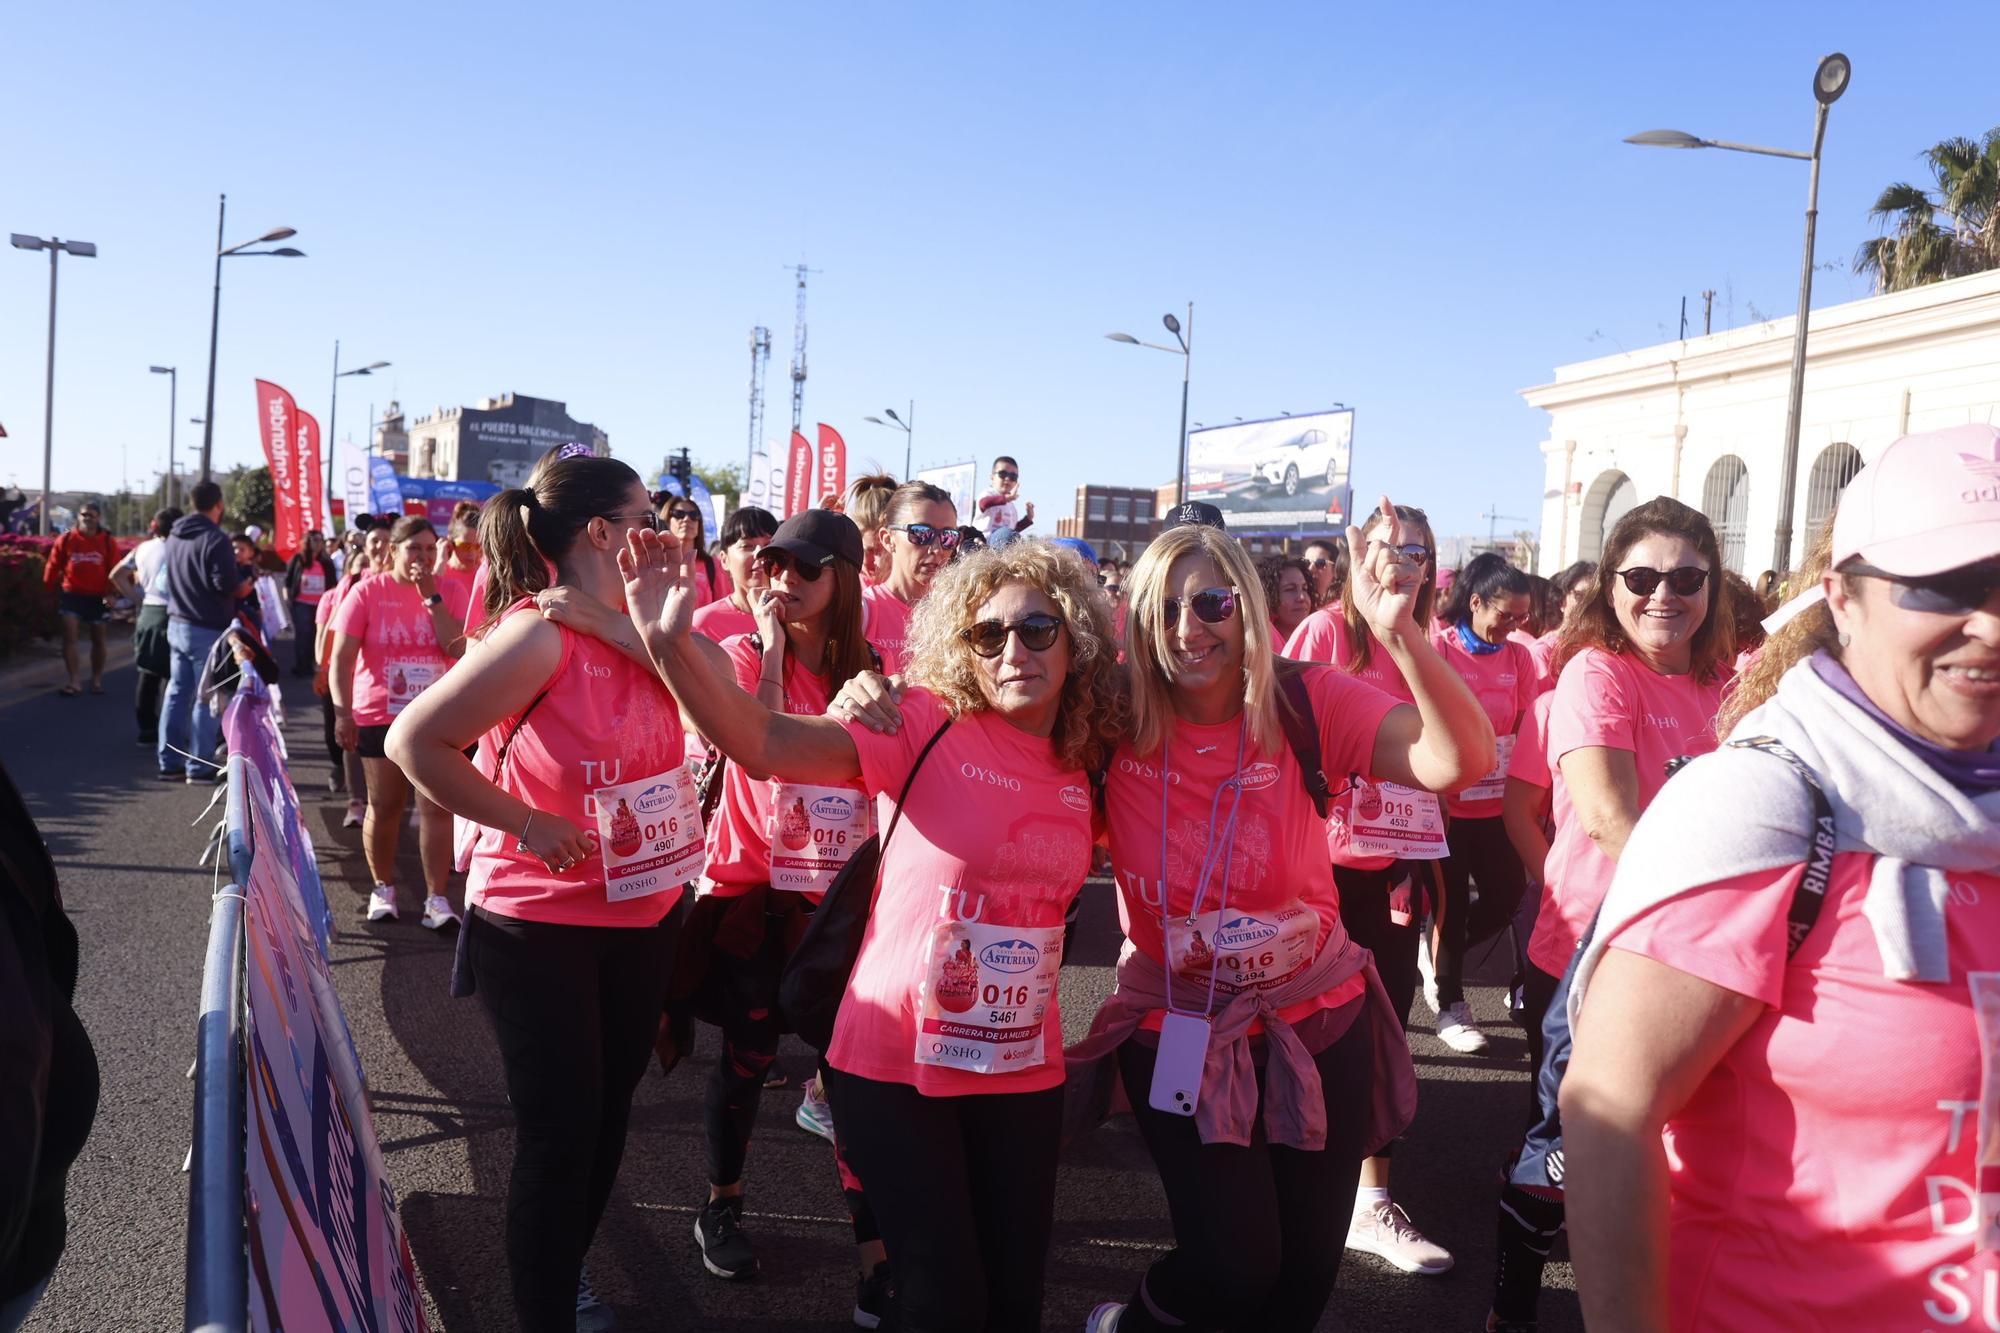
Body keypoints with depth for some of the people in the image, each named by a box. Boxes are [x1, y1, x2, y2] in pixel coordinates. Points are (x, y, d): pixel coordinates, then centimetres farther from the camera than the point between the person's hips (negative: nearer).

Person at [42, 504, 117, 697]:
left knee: (98, 639, 12)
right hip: (71, 594, 0)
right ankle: (75, 682, -6)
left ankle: (97, 680, 27)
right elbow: (53, 565, 3)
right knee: (69, 637, -9)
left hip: (97, 597, 0)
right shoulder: (66, 539, -3)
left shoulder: (108, 542, -3)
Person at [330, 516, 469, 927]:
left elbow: (460, 649, -12)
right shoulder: (367, 592, -3)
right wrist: (342, 713, -15)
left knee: (437, 807, -5)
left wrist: (431, 597, -14)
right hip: (379, 717, 0)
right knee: (384, 806, 9)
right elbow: (342, 658, -6)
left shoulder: (450, 593, 2)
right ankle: (383, 888, 27)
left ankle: (437, 899, -3)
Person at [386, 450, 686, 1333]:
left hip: (642, 916, 8)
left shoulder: (637, 630, 2)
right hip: (539, 925, -7)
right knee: (559, 1133, 2)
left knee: (607, 1114, 20)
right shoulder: (540, 632, -21)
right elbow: (414, 740, -22)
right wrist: (525, 823, -20)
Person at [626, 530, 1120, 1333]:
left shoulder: (1084, 766, 0)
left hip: (1023, 1071, 5)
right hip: (899, 1063, -4)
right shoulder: (927, 725, -14)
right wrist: (670, 645, -41)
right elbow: (766, 745, -27)